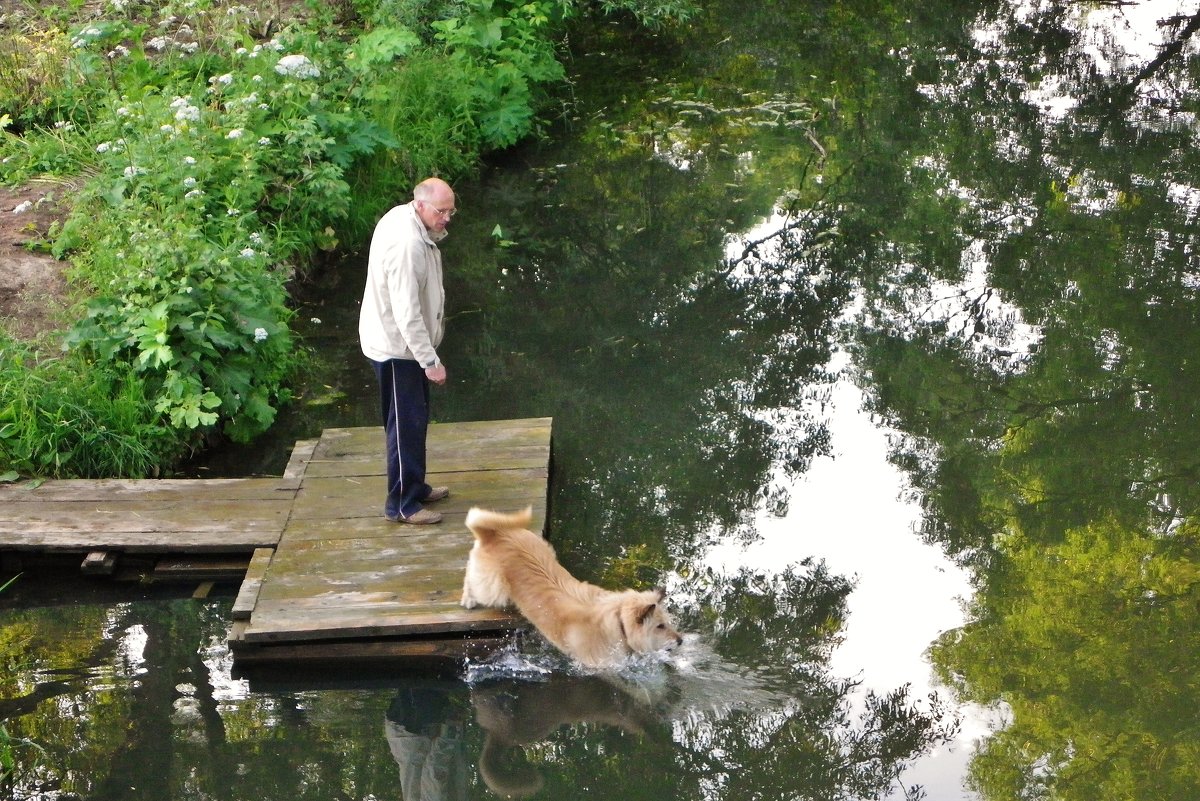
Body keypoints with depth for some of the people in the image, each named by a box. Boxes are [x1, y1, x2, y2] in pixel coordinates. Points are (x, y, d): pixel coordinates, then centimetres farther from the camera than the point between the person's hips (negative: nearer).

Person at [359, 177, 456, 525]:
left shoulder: (405, 220, 1)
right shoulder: (406, 245, -30)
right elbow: (407, 313, -30)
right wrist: (431, 361, -27)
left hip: (404, 342, 10)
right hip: (396, 346, -10)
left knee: (415, 418, 21)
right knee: (406, 424, -1)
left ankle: (415, 486, 35)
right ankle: (402, 504, 9)